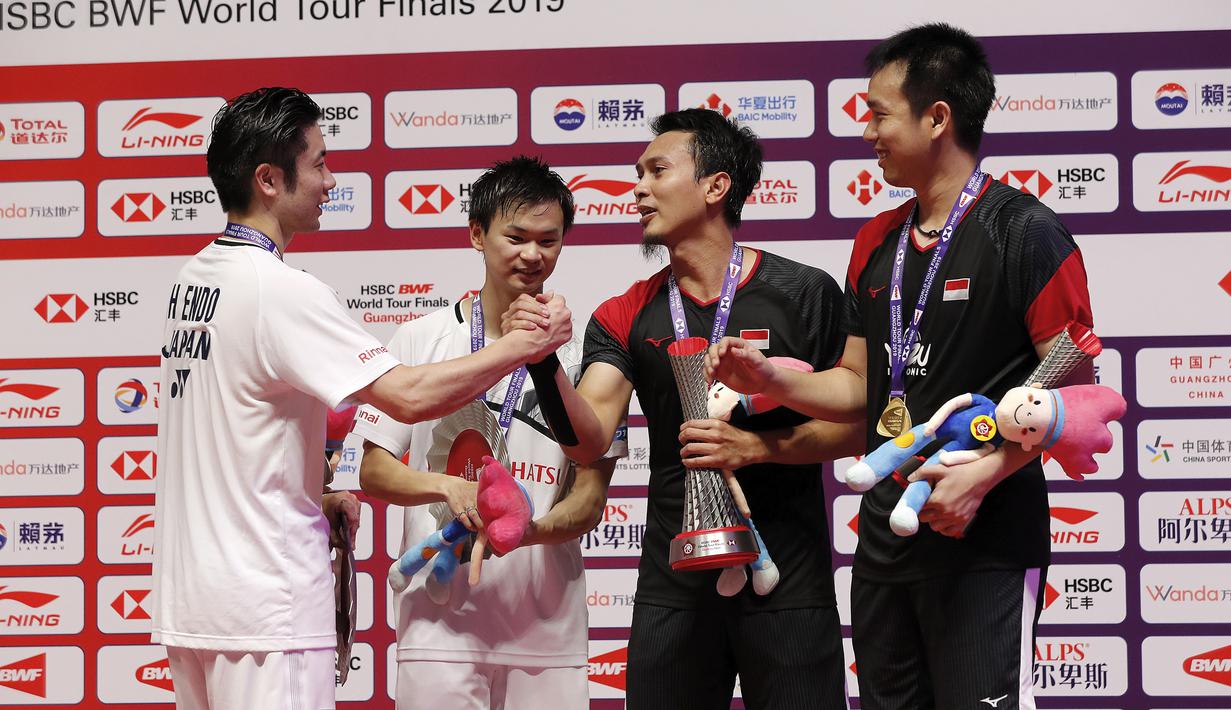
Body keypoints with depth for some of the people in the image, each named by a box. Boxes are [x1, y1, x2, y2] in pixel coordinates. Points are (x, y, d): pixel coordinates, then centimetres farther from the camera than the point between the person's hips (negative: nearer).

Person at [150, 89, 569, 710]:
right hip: (260, 607, -9)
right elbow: (408, 397, -21)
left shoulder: (193, 279, 11)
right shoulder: (280, 290, -16)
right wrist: (524, 346, -10)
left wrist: (312, 499, 16)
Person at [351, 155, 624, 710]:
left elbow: (589, 501, 3)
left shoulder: (582, 354, 5)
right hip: (441, 621, -1)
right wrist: (448, 486, -17)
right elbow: (372, 472, 3)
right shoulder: (423, 341, 4)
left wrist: (530, 529, -19)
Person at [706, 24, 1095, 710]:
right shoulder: (877, 243, 13)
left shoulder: (1025, 232, -9)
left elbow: (1075, 387, -12)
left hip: (984, 541, -7)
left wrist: (985, 472, -22)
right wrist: (771, 379, 2)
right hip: (885, 542, 7)